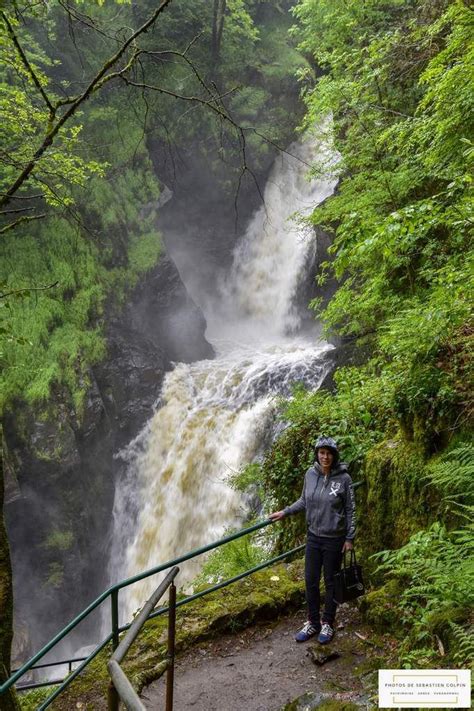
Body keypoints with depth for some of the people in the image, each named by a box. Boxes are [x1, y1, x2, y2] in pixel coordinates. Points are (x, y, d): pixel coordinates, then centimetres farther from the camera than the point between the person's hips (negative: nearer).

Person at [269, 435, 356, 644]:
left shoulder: (343, 478, -14)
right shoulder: (310, 474, -4)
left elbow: (350, 510, -7)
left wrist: (350, 538, -6)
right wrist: (285, 512, 9)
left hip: (334, 539, -4)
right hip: (313, 536, 4)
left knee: (331, 582, 11)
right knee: (311, 581, 11)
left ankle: (327, 624, 28)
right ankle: (312, 622, 28)